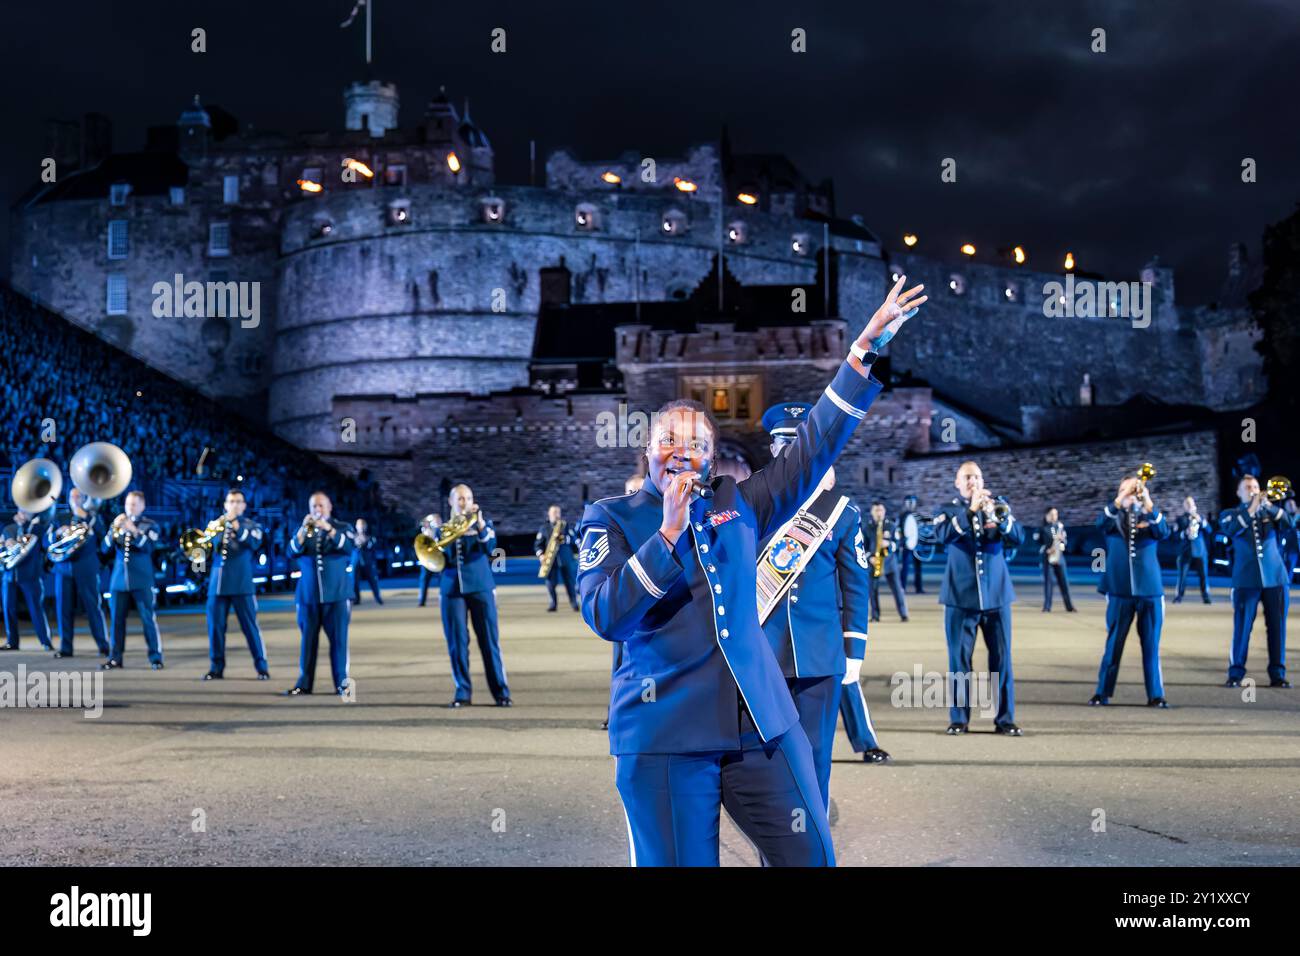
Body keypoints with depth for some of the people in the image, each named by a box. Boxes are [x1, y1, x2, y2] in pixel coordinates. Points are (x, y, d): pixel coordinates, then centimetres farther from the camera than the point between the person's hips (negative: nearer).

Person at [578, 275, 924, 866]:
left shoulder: (738, 505, 13)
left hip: (762, 722, 4)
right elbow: (603, 616, -11)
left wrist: (867, 347, 5)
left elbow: (814, 446, 10)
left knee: (812, 856, 3)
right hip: (664, 734, -4)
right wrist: (669, 531, -15)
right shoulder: (612, 519, 4)